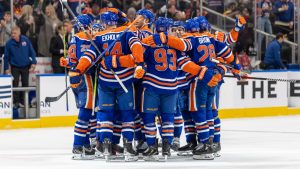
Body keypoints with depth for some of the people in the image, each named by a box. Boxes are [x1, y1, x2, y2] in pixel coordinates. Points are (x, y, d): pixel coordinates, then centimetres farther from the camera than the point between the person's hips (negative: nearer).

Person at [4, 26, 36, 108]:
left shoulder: (26, 40, -7)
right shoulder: (9, 43, -9)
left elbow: (32, 52, 0)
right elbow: (6, 57, -2)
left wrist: (33, 63, -6)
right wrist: (6, 69, -3)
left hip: (25, 67, 1)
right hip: (15, 67, -1)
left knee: (25, 84, 8)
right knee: (15, 84, -5)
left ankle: (24, 101, 17)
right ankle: (16, 101, 1)